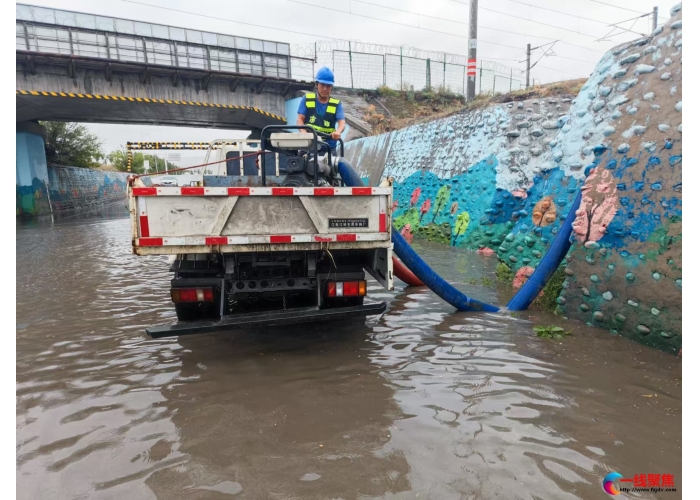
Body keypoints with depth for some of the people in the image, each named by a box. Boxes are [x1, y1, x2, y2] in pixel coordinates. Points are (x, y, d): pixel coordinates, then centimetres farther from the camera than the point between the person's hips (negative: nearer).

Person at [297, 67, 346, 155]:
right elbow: (300, 119, 1)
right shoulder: (307, 99, 7)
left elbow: (342, 122, -9)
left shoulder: (336, 104, 5)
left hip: (329, 147, 0)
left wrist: (338, 132, -34)